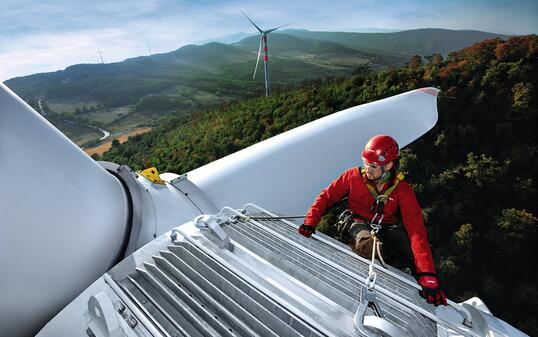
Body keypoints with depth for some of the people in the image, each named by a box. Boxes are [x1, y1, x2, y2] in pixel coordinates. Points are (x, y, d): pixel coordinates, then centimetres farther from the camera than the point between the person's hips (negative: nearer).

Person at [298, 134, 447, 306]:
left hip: (387, 228, 2)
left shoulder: (402, 190, -16)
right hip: (358, 222, -1)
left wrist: (428, 276, -33)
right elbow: (326, 197, -5)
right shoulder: (354, 176, -14)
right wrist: (309, 223, -19)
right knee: (368, 243, -38)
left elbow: (416, 231, -25)